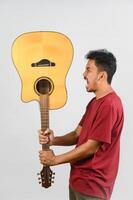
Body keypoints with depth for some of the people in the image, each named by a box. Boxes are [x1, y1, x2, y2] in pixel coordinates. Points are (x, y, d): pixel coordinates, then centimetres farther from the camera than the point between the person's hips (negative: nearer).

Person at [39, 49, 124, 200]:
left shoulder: (110, 104, -21)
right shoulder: (94, 102, 11)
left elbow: (92, 147, -22)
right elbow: (78, 134, 8)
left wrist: (55, 159, -13)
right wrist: (53, 140, -10)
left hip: (92, 184, -9)